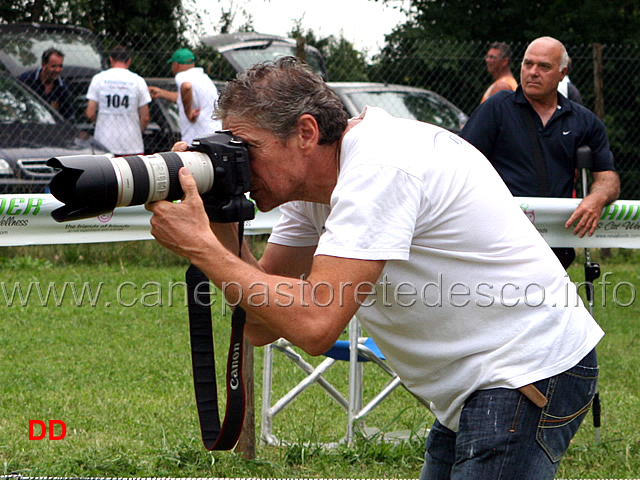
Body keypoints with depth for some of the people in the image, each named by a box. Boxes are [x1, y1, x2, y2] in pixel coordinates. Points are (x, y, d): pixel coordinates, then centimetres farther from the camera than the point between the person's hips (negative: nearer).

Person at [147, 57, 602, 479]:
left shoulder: (380, 167, -22)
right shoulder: (314, 184, 7)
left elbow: (315, 324, -31)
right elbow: (262, 325, 4)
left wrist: (201, 248, -24)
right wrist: (220, 224, -9)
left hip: (530, 372, -10)